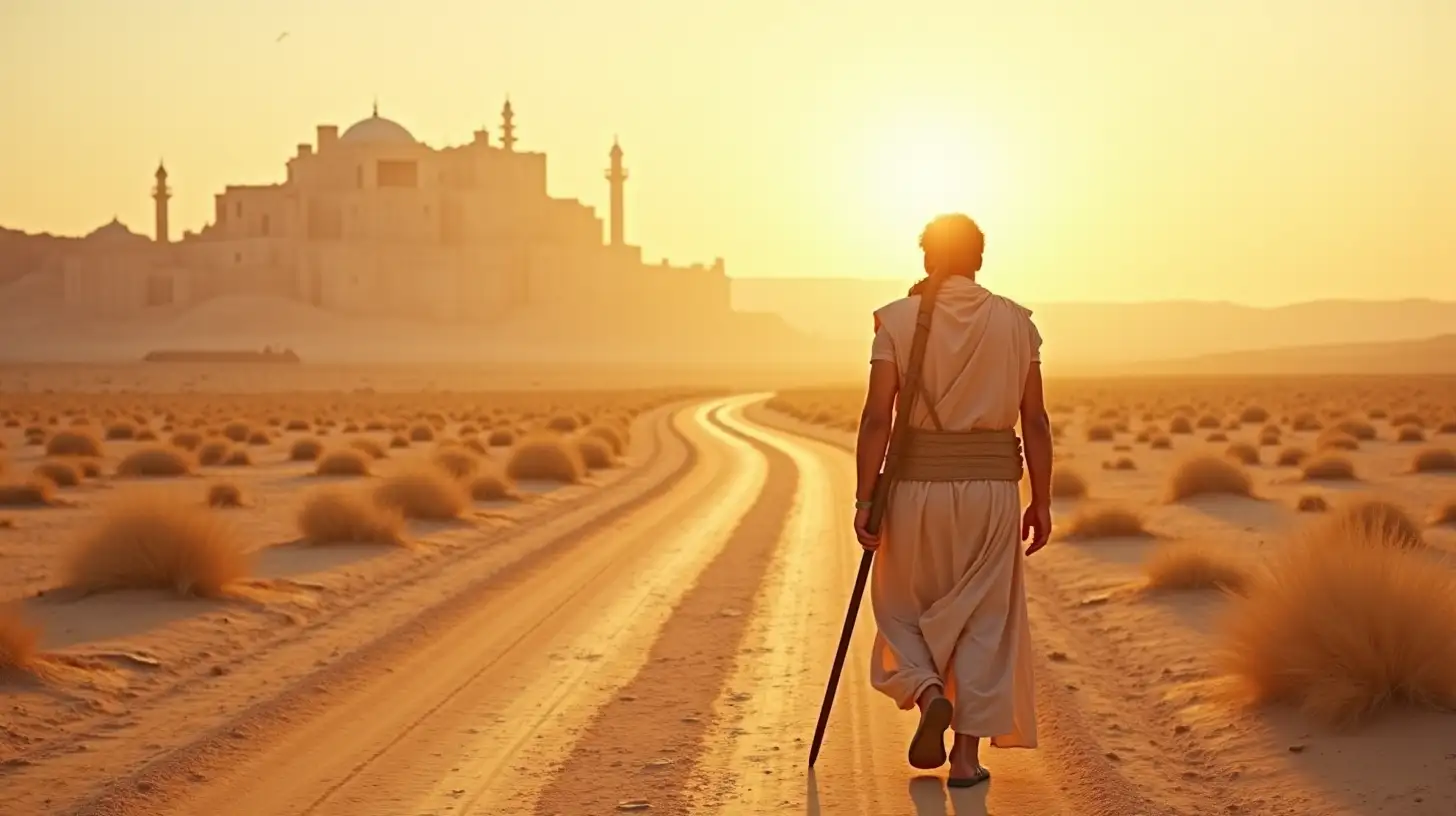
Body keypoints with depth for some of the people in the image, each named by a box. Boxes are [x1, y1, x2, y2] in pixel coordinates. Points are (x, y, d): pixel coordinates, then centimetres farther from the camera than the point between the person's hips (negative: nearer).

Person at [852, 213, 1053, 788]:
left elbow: (877, 417, -9)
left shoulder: (898, 319, -3)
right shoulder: (1015, 322, 2)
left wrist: (865, 499, -7)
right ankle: (967, 755, 7)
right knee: (984, 617, 8)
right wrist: (1041, 501, 7)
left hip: (918, 482, -1)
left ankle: (929, 695, -8)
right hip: (992, 484, 1)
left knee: (902, 606, 17)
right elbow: (1035, 420, 1)